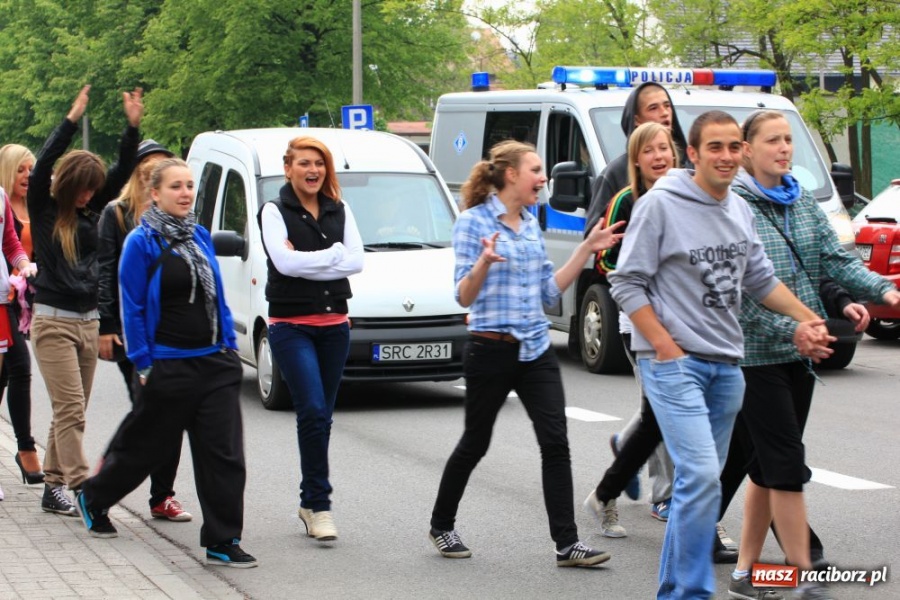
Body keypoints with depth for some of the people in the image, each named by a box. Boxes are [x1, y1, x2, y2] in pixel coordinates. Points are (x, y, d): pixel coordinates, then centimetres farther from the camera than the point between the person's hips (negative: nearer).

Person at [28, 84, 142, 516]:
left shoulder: (90, 210, 8)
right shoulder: (43, 209, -5)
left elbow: (121, 173, 4)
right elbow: (42, 166, -19)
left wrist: (133, 127, -9)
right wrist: (72, 120, -25)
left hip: (88, 321, 6)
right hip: (53, 321, -6)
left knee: (70, 413, 9)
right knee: (71, 410, -12)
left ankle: (54, 488, 16)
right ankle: (81, 490, -16)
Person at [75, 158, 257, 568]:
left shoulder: (200, 237, 10)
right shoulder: (141, 242, -8)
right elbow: (132, 308, -7)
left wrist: (229, 346, 12)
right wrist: (143, 365, -9)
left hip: (214, 363, 5)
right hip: (168, 366, -5)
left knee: (224, 454, -4)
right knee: (145, 446, 10)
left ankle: (222, 541, 0)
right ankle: (93, 498, 36)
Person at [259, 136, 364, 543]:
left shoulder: (339, 211, 12)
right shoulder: (274, 212, 0)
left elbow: (356, 261, -2)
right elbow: (284, 262, -15)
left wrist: (306, 262, -11)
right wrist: (334, 254, -9)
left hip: (334, 324, 5)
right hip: (291, 326, -4)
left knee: (322, 415, 8)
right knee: (313, 410, -16)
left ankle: (310, 502, 18)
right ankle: (319, 505, -13)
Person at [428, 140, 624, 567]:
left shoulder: (531, 224, 11)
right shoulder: (474, 222, -9)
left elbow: (549, 291, 14)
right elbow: (464, 297, -13)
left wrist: (586, 249, 9)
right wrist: (484, 263, -32)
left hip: (536, 350, 6)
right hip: (492, 350, -5)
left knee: (555, 442, -6)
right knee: (475, 444, 8)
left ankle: (567, 543, -6)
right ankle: (442, 526, 29)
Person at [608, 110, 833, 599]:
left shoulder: (739, 210, 10)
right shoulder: (660, 204, -9)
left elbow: (760, 278, 22)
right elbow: (627, 284, -9)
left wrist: (807, 318, 11)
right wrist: (666, 348, -13)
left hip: (726, 365, 7)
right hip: (673, 362, -7)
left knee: (702, 480, 11)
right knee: (701, 475, -18)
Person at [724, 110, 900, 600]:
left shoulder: (803, 204, 12)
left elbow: (836, 259, 4)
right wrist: (790, 328, -24)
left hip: (799, 353, 7)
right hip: (755, 353, -7)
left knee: (768, 466, 11)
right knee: (787, 465, -8)